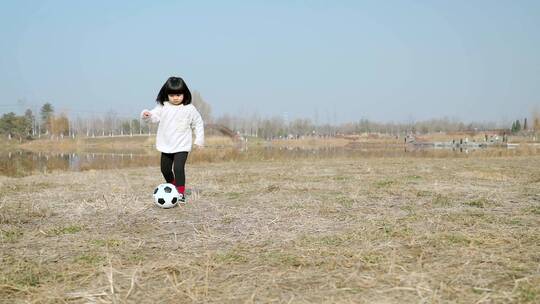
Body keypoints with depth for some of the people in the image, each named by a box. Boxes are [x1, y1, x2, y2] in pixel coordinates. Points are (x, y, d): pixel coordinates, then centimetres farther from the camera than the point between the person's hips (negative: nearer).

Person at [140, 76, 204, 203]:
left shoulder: (189, 109, -5)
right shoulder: (163, 107, 0)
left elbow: (198, 123, 4)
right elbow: (154, 116, -5)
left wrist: (199, 139, 1)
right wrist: (146, 115, -27)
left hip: (182, 146, -4)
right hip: (166, 146, 4)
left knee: (178, 168, -19)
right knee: (165, 169, 15)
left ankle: (181, 193, -8)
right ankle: (173, 187, 40)